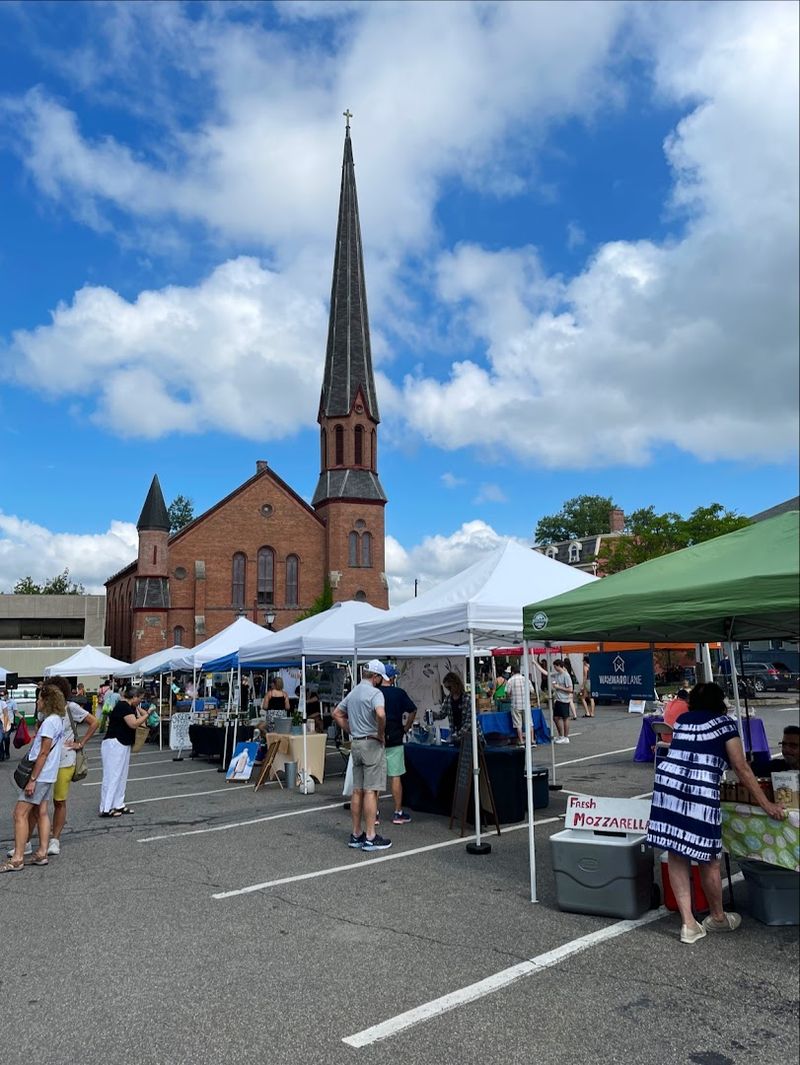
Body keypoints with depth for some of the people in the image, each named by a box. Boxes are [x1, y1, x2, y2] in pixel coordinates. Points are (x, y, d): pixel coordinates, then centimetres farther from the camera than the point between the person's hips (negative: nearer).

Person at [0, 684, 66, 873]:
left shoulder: (49, 722, -19)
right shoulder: (57, 719, 11)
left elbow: (43, 753, -21)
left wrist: (32, 779, -19)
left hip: (40, 775, -10)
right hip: (47, 775, 10)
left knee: (20, 814, -4)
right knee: (42, 813, 12)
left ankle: (17, 859, -2)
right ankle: (42, 853, 16)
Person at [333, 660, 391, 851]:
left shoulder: (352, 693, 13)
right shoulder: (375, 693, -13)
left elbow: (337, 714, 20)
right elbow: (380, 714, -31)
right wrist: (381, 734, -15)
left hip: (356, 744, 8)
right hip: (372, 744, -8)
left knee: (357, 790, 12)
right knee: (371, 791, -5)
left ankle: (356, 834, 19)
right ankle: (370, 837, -1)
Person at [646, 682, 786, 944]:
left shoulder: (681, 720, 23)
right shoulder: (724, 723, 10)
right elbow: (742, 768, 8)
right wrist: (766, 804, 13)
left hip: (667, 782, 4)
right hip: (700, 792, -4)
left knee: (676, 856, 10)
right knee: (708, 859, 13)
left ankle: (688, 923, 11)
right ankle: (717, 917, 32)